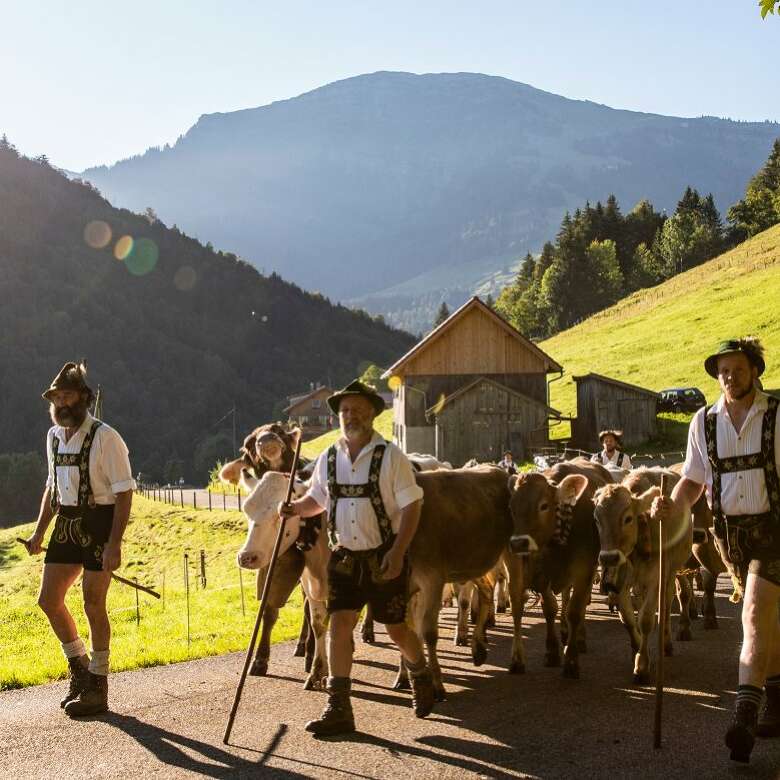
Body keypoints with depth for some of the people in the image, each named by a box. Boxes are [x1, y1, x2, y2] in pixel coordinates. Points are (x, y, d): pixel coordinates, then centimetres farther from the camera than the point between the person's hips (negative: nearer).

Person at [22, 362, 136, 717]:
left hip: (100, 523, -7)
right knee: (48, 599, 6)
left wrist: (114, 543, -21)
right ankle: (79, 667, 26)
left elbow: (124, 493, -15)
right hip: (66, 524, 7)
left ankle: (97, 687, 8)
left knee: (93, 603, -5)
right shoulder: (54, 436, 10)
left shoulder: (105, 437, -13)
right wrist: (39, 531, 15)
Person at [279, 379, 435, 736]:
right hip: (344, 556, 4)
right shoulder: (328, 459, 4)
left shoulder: (390, 456, -10)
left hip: (384, 557, -4)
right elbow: (317, 499, 19)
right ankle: (338, 709, -2)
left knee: (396, 627, 6)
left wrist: (397, 552, -19)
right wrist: (295, 508, -4)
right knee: (338, 623, -5)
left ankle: (421, 675, 38)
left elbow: (411, 506, -10)